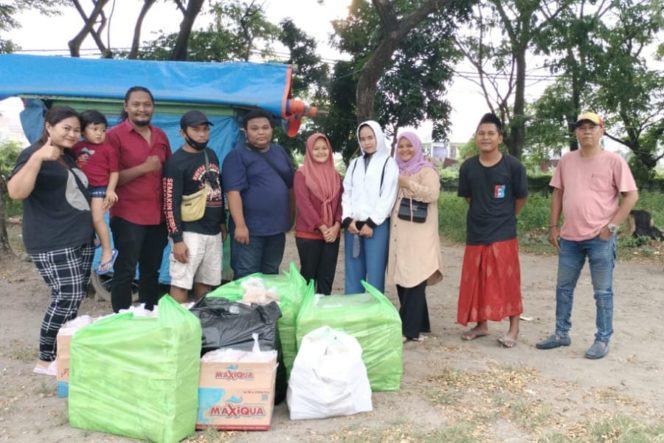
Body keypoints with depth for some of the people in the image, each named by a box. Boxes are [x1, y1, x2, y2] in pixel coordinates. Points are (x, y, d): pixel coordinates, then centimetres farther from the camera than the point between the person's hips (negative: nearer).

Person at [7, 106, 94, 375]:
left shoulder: (70, 158, 18)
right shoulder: (35, 154, -7)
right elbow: (16, 192, -24)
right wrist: (37, 158, -34)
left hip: (80, 239, 8)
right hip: (52, 243, -8)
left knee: (76, 297, 8)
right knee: (67, 297, -11)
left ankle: (60, 350, 20)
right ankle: (45, 360, 2)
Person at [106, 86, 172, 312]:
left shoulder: (160, 135, 12)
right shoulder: (114, 135, -6)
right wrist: (143, 168, -19)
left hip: (158, 216, 6)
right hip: (128, 216, -6)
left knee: (152, 271, 15)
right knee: (125, 272, 2)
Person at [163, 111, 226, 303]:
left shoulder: (211, 155, 12)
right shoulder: (176, 162, -11)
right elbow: (171, 204, -14)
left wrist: (222, 222, 18)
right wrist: (177, 239, -18)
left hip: (213, 231, 7)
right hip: (190, 233, -7)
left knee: (205, 283, 13)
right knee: (180, 284, -6)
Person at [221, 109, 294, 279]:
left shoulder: (280, 152, 12)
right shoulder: (237, 155, -8)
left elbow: (290, 185, 19)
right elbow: (233, 192, -16)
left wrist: (290, 216, 15)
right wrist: (240, 225, -23)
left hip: (277, 227, 6)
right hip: (250, 229, -6)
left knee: (271, 275, 17)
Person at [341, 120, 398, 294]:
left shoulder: (389, 163, 3)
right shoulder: (355, 164, 17)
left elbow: (388, 197, -6)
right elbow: (346, 194, 12)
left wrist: (371, 223, -11)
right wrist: (347, 220, -3)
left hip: (377, 226, -4)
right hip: (353, 226, 4)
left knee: (374, 275, -4)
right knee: (353, 275, 6)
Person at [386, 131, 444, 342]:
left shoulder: (426, 170, -2)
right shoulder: (398, 170, 20)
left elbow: (432, 194, -18)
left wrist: (408, 184, -13)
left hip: (418, 235, -7)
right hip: (399, 234, 7)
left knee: (414, 280, -8)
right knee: (402, 279, 6)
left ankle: (409, 329, -3)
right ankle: (418, 325, 18)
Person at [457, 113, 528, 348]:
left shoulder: (513, 166, -9)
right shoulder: (468, 167, 0)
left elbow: (521, 197, 3)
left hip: (503, 234, -3)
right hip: (475, 234, 4)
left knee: (507, 281, 1)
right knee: (475, 281, 10)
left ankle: (514, 327, 15)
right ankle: (481, 324, 26)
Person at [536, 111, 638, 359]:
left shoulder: (614, 161, -6)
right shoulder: (566, 161, 6)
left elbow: (631, 196, -6)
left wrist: (611, 227, -12)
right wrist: (553, 226, 6)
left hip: (601, 239, -5)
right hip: (570, 238, 5)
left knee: (603, 291, 4)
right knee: (563, 288, 12)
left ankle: (603, 340, 15)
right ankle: (561, 334, 25)